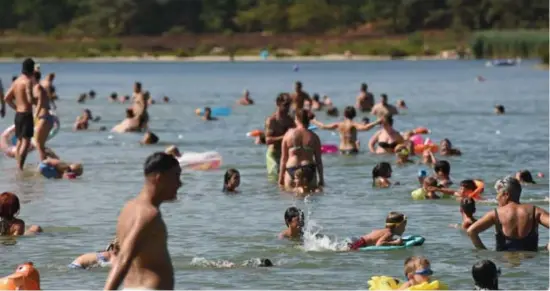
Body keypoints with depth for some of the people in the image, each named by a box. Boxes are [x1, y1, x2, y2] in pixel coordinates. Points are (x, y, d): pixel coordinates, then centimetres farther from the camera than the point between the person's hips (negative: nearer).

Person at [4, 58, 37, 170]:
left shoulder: (16, 81, 10)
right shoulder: (28, 81, -15)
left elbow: (7, 98, 14)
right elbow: (30, 100, -23)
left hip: (18, 114, 8)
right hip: (26, 114, -8)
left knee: (19, 141, 16)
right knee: (26, 141, -10)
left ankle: (18, 166, 19)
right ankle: (20, 166, -20)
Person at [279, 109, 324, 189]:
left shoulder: (288, 134, 2)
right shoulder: (313, 137, 3)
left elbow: (283, 158, 4)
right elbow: (318, 160, 4)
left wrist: (281, 176, 11)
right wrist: (321, 179, 11)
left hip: (291, 170, 0)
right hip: (309, 170, 0)